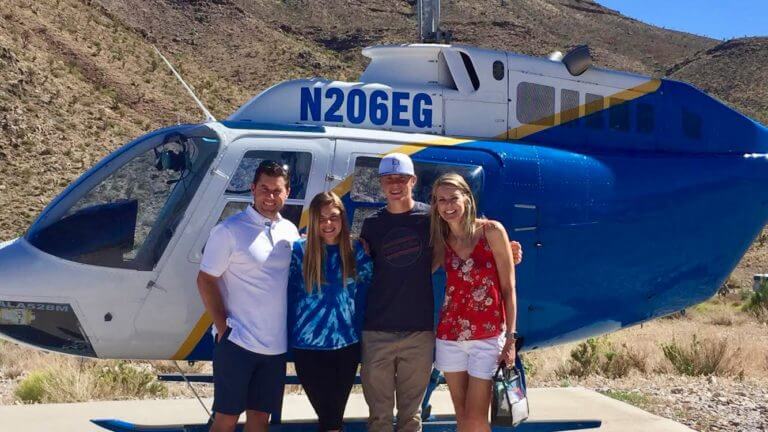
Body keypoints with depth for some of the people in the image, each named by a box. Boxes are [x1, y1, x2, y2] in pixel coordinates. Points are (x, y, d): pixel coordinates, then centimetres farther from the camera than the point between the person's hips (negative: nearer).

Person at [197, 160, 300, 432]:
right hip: (237, 342, -5)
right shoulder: (229, 231, -8)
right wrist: (223, 328, -12)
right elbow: (205, 280, -8)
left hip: (276, 345, 5)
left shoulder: (290, 232, 9)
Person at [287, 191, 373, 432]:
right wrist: (292, 335, -1)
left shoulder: (356, 252, 1)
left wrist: (363, 334, 2)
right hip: (309, 346, -2)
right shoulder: (299, 251, -5)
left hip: (347, 344, 2)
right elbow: (290, 296, -1)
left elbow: (365, 295, 6)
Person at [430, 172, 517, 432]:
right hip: (450, 335, 4)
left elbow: (508, 288, -6)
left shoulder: (492, 231, -7)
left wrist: (511, 338, -9)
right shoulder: (441, 241, 7)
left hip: (487, 336, -4)